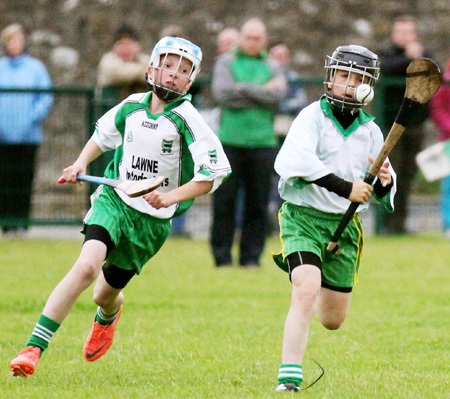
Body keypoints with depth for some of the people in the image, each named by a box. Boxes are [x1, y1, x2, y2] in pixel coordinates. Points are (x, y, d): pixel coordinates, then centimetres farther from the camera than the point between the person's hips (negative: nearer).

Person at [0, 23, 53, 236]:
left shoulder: (36, 67, 7)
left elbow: (46, 98, 3)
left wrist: (34, 118, -11)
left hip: (27, 136, -1)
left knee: (24, 179, -3)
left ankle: (22, 222, 1)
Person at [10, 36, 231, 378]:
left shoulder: (186, 119, -12)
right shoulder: (132, 106, 1)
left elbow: (214, 173, -13)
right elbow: (102, 134, 22)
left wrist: (171, 197, -23)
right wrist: (81, 163, 4)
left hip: (153, 219, -1)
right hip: (114, 200, 1)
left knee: (105, 294, 10)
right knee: (88, 266, -26)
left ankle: (107, 318, 53)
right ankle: (33, 349, -27)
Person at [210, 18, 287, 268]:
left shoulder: (273, 67, 14)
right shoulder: (226, 62, 11)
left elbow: (278, 94, -5)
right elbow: (222, 94, -6)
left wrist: (243, 89, -6)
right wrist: (262, 93, -4)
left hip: (262, 142, 1)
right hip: (230, 141, -1)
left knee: (258, 204, 0)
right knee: (224, 201, -3)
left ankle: (252, 256, 7)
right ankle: (222, 256, 4)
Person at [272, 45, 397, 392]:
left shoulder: (371, 130, 8)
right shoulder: (313, 117, -8)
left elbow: (384, 194, 14)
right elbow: (297, 161, -25)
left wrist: (385, 182, -10)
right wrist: (346, 188, -28)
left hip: (344, 225, 5)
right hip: (303, 217, -5)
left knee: (333, 320, 11)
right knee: (306, 292, -26)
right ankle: (289, 376, -20)